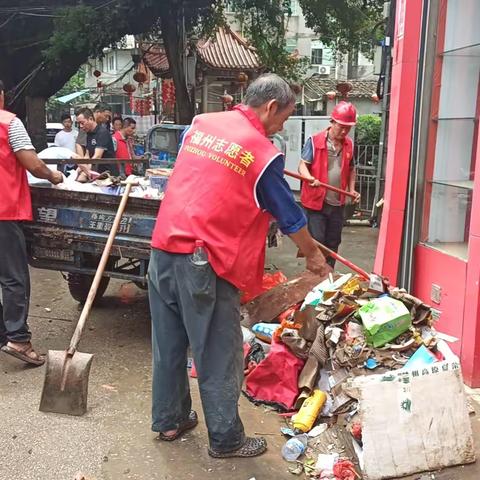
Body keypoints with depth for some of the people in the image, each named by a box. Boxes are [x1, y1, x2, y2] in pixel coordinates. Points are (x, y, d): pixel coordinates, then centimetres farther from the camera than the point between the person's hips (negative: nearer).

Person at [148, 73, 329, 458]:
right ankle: (226, 439, 18)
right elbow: (290, 216, 4)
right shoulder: (265, 153, -7)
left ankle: (168, 420, 32)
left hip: (164, 246, 7)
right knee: (218, 354, 5)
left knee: (169, 342, 18)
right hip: (205, 260, -7)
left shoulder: (201, 123, 11)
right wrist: (313, 254, 19)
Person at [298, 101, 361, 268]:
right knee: (317, 241, -3)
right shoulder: (314, 141, -9)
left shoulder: (349, 144, 6)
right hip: (316, 201, -5)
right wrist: (310, 178, -31)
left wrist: (351, 189, 8)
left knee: (333, 243, 13)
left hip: (338, 203, 5)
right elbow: (303, 165, -11)